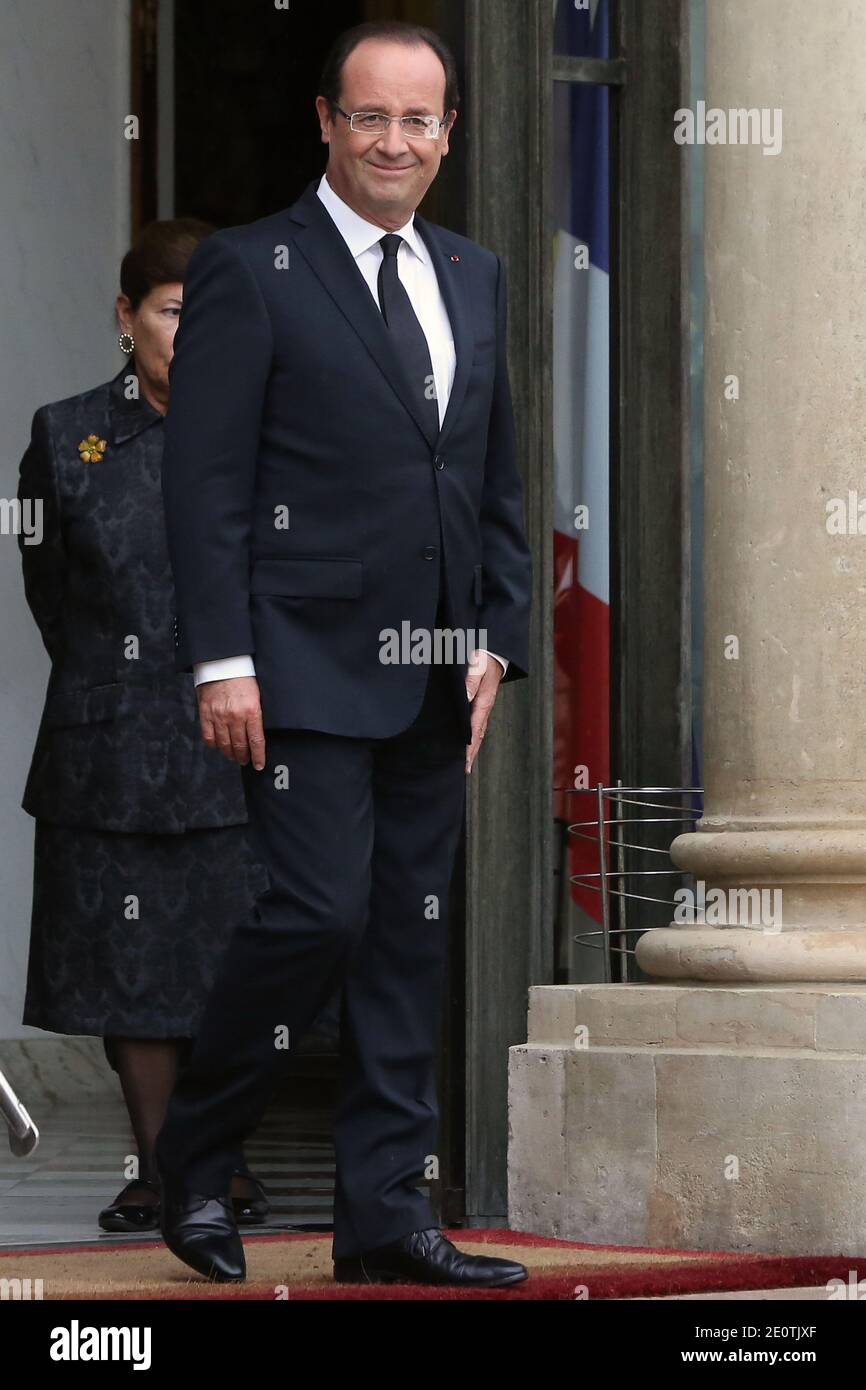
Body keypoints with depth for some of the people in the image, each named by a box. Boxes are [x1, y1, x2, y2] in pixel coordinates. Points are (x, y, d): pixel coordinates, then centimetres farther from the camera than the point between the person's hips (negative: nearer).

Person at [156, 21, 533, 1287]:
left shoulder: (475, 278, 15)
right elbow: (206, 482, -8)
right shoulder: (250, 270, -3)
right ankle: (194, 1166, 8)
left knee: (412, 934, 6)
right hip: (307, 661, -6)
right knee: (320, 912, -12)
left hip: (433, 677, 6)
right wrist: (221, 660, -14)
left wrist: (495, 641, 7)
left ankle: (386, 1214, 10)